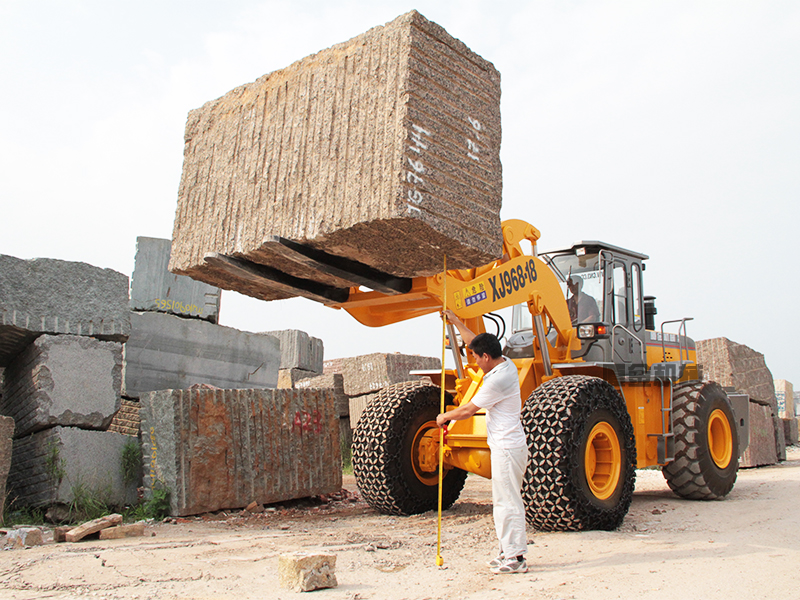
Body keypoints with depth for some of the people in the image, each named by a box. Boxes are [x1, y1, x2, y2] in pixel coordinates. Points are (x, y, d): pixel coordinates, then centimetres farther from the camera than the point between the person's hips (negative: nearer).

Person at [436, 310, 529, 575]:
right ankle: (509, 550, 22)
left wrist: (445, 416, 4)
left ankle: (516, 558, 0)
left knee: (507, 502, -5)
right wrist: (455, 321, 27)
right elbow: (475, 342, 21)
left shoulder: (497, 381, -21)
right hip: (508, 446, 10)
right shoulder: (507, 365, 7)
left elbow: (468, 410, -13)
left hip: (507, 448, -10)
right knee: (506, 500, 15)